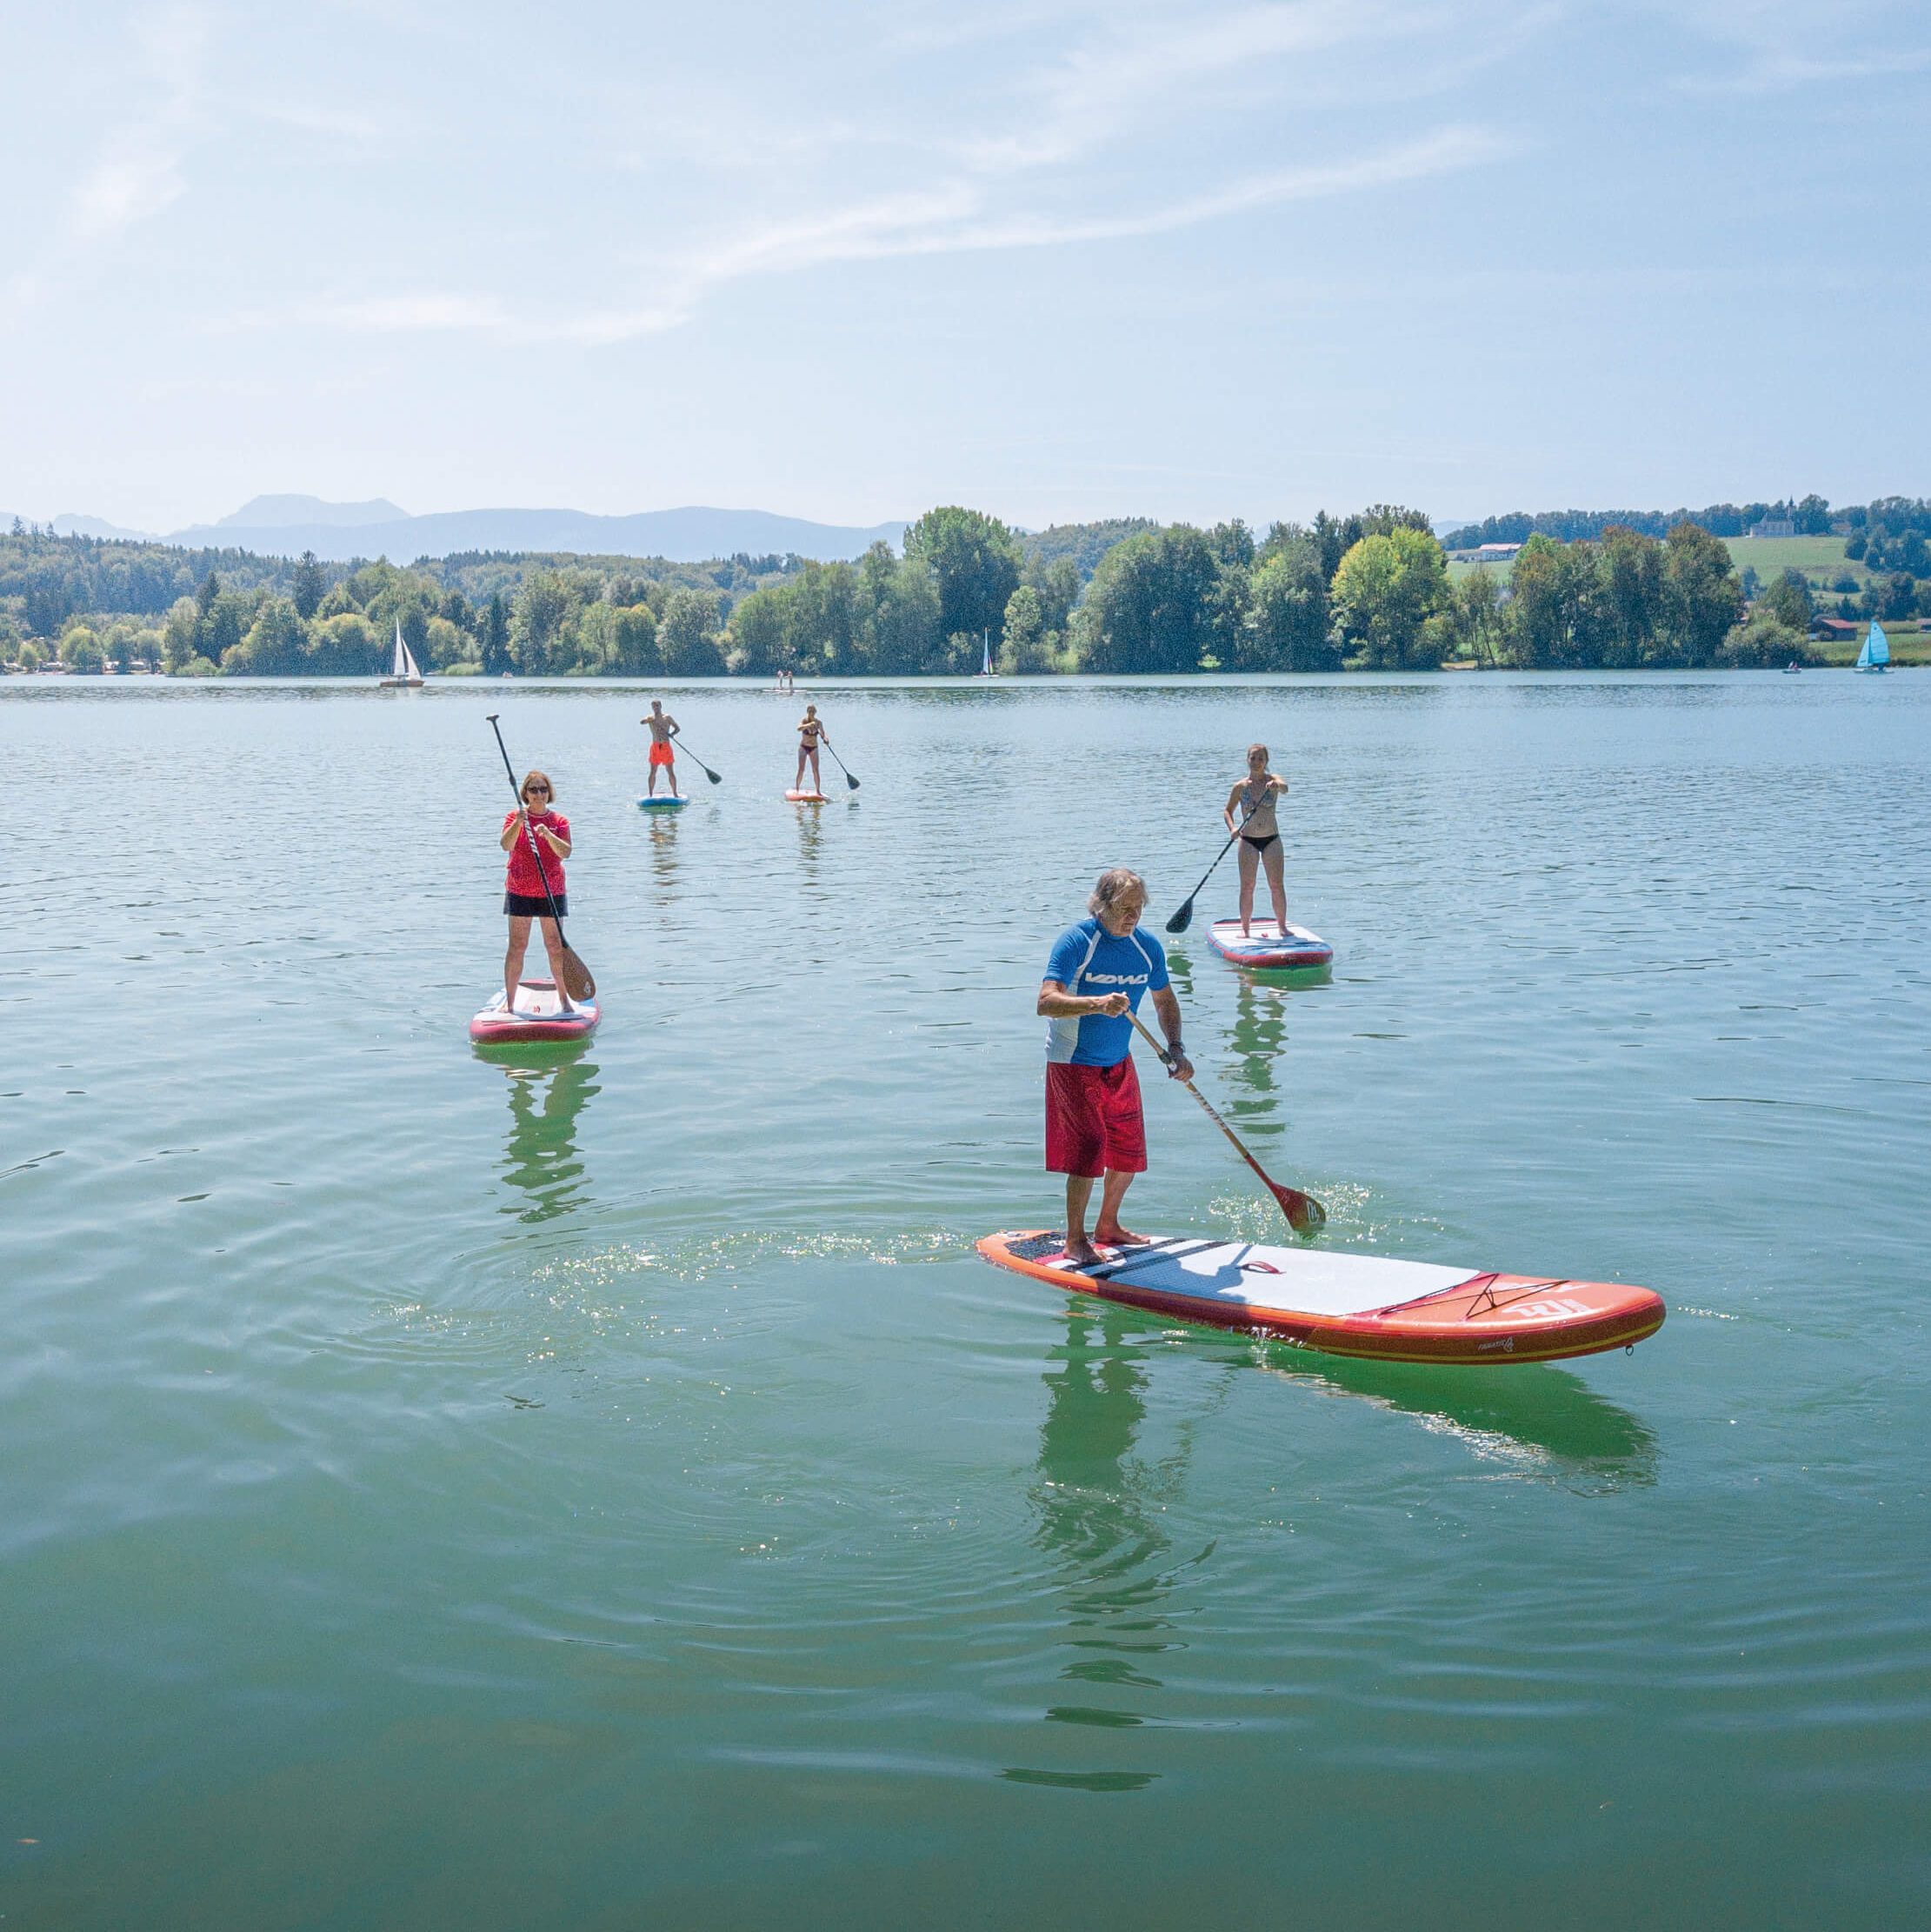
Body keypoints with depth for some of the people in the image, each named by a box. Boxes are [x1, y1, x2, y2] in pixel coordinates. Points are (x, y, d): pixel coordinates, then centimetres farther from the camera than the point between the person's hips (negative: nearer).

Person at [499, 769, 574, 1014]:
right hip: (520, 890, -1)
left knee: (555, 947, 4)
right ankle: (509, 1002, 3)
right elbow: (506, 845, -16)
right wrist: (518, 822, -31)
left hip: (552, 891, 1)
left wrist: (549, 835, -28)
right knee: (517, 947, -1)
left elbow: (565, 852, -12)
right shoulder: (515, 817, 1)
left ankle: (564, 999, 14)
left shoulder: (559, 821, 3)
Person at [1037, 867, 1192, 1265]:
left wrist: (1175, 1048, 0)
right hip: (1074, 1064, -6)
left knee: (1130, 1150, 12)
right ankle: (1075, 1241, 2)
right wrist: (1097, 1004, -42)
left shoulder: (1147, 946, -1)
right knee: (1090, 1149, -12)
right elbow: (1046, 1003, -28)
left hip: (1119, 1062, 7)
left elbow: (1164, 1000, 14)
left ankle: (1107, 1227, 32)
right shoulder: (1075, 941, -19)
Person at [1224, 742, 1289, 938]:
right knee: (1247, 886, -1)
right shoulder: (1241, 787, 1)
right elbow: (1227, 810, 10)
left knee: (1277, 885, 1)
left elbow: (1284, 787, -26)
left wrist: (1277, 785, -50)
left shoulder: (1272, 780, -2)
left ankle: (1282, 926, 11)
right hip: (1248, 841, 0)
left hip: (1271, 839, 0)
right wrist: (1232, 828, -10)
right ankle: (1245, 928, 5)